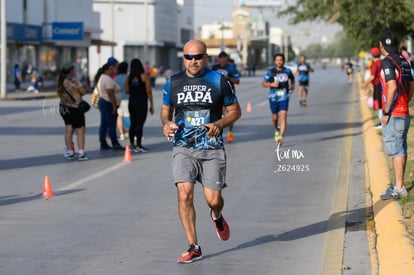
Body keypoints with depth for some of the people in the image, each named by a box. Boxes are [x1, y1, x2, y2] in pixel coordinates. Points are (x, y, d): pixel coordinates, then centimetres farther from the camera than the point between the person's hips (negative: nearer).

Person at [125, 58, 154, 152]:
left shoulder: (129, 77, 3)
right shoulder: (144, 76, -7)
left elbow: (127, 90, 4)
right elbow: (148, 91, -10)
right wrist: (151, 105, -5)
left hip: (131, 102, 5)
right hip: (142, 102, -5)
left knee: (133, 123, 14)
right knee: (140, 124, -5)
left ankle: (132, 144, 19)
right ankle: (138, 145, -7)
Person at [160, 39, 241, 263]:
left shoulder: (219, 81, 0)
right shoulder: (173, 82, 5)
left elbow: (235, 110, 7)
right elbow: (165, 110, 18)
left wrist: (219, 124, -12)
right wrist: (166, 123, -5)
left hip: (212, 148, -1)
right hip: (183, 148, 1)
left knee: (213, 199, -1)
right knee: (184, 194, -15)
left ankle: (217, 217, 38)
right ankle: (194, 247, -4)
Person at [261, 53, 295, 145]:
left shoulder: (287, 71, -1)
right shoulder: (271, 72, -8)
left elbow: (292, 79, 21)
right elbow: (263, 84, -5)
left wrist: (292, 86, 3)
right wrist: (272, 84, -22)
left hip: (284, 97, 0)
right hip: (273, 97, 0)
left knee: (283, 116, -15)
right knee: (275, 117, 15)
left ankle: (281, 137, -20)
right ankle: (276, 131, 45)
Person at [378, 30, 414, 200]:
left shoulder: (387, 62, -14)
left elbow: (392, 87, -24)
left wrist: (386, 112, -19)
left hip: (393, 115, -9)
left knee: (395, 149, -7)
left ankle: (399, 188, -7)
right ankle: (399, 184, 20)